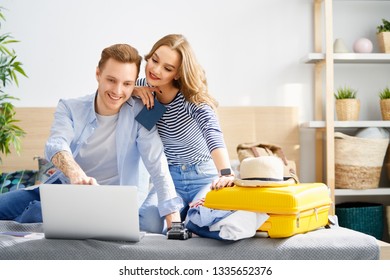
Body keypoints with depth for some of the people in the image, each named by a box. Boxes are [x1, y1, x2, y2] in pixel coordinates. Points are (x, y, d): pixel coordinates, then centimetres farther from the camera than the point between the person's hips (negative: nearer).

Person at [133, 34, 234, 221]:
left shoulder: (192, 98, -22)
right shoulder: (144, 87, -7)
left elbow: (212, 132, -40)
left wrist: (226, 174, -58)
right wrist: (133, 90, -19)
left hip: (204, 176, -3)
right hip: (169, 176, 4)